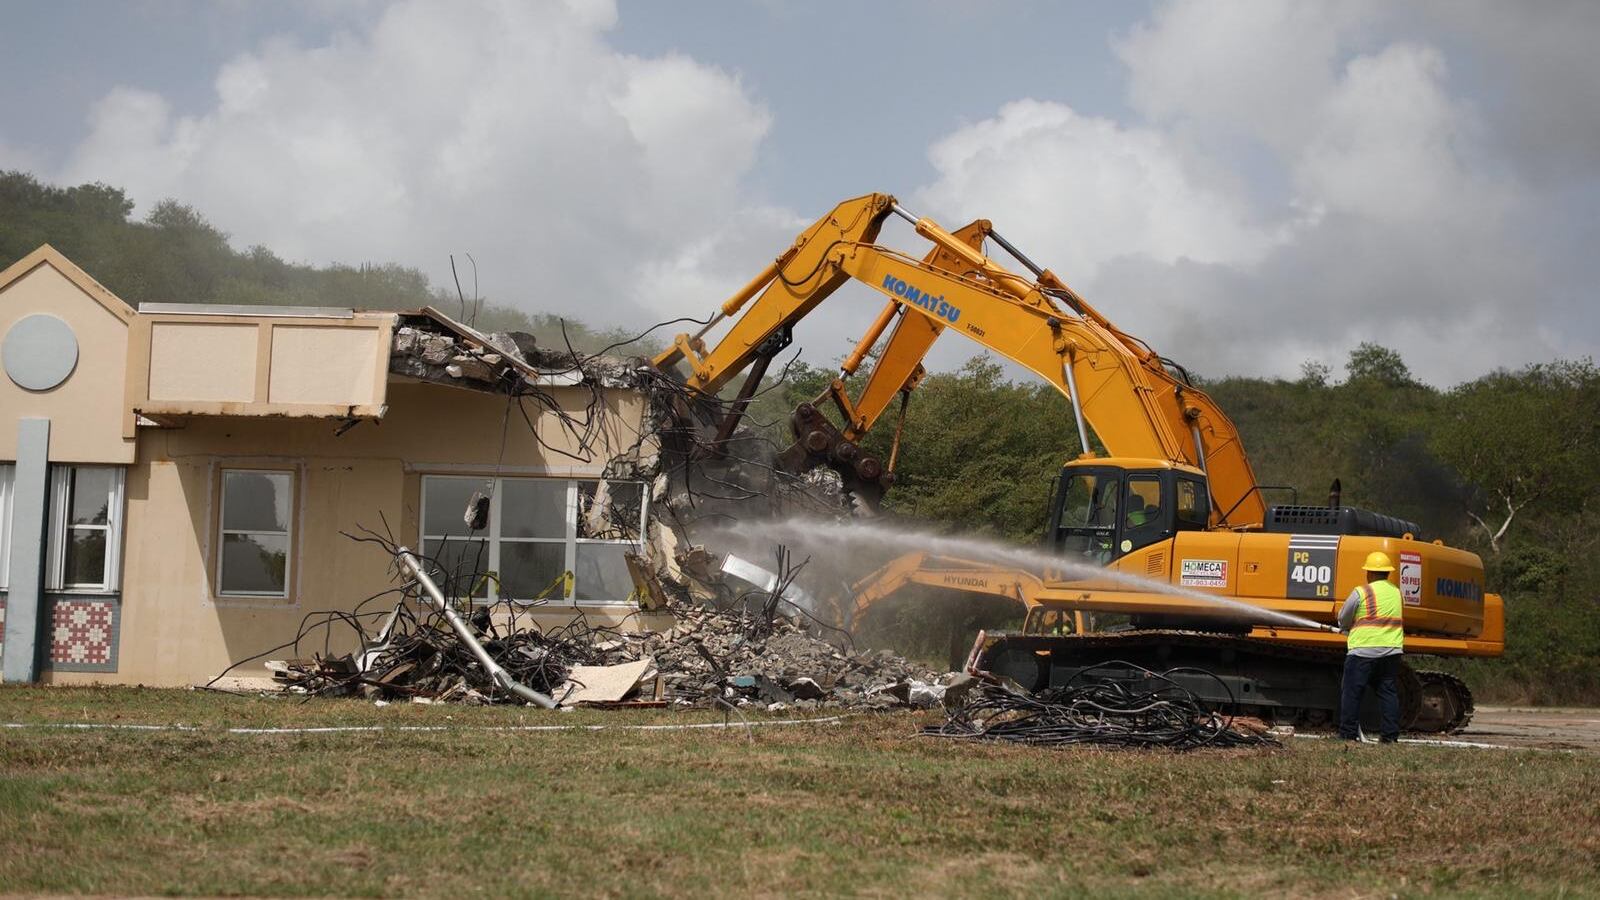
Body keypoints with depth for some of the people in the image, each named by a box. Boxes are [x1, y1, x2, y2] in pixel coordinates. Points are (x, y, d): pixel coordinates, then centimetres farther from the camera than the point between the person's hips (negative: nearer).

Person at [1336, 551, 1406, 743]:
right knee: (1388, 693, 8)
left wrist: (1350, 630, 26)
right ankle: (1390, 734, 5)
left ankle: (1348, 734, 1)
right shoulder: (1397, 593, 12)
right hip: (1392, 650, 5)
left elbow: (1343, 620, 4)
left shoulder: (1361, 592, -7)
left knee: (1352, 692, 1)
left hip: (1363, 650, -5)